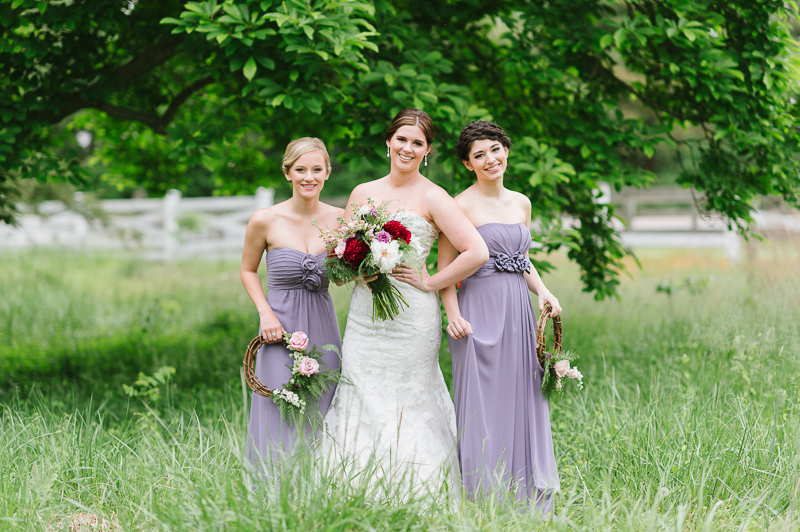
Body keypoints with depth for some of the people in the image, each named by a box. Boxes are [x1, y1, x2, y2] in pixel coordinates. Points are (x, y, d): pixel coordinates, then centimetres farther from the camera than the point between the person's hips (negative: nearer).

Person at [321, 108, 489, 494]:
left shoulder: (432, 198, -4)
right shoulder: (363, 193, 11)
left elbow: (477, 252, -12)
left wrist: (429, 282, -9)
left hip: (411, 317, -5)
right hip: (364, 317, 5)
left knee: (409, 404, -1)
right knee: (360, 404, 2)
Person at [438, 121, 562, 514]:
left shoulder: (521, 203, 14)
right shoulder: (461, 205, -4)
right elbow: (445, 269, -5)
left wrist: (542, 290, 6)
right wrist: (454, 315, -18)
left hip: (519, 312, 6)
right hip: (481, 311, -6)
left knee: (523, 403, 7)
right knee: (482, 407, -4)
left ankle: (529, 504, 15)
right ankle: (481, 506, 3)